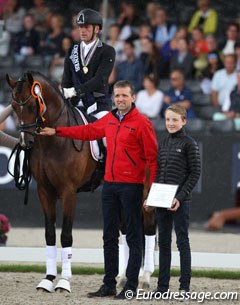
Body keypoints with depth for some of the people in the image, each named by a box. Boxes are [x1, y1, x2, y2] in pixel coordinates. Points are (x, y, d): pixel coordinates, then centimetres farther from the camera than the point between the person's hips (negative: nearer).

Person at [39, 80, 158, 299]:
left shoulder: (142, 123, -10)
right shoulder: (110, 119, 10)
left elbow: (152, 157, -11)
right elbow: (88, 131, 24)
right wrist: (56, 132, 24)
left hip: (131, 187, -7)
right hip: (110, 184, 7)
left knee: (134, 238, -1)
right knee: (109, 237, 11)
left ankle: (131, 285, 1)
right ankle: (109, 284, 17)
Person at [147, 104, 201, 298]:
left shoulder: (189, 144, -7)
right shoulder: (162, 143, 11)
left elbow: (195, 173, -10)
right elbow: (157, 172, 14)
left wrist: (180, 197, -17)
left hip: (180, 201, -6)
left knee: (182, 241, 0)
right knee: (164, 242, 9)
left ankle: (185, 286, 5)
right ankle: (162, 285, 14)